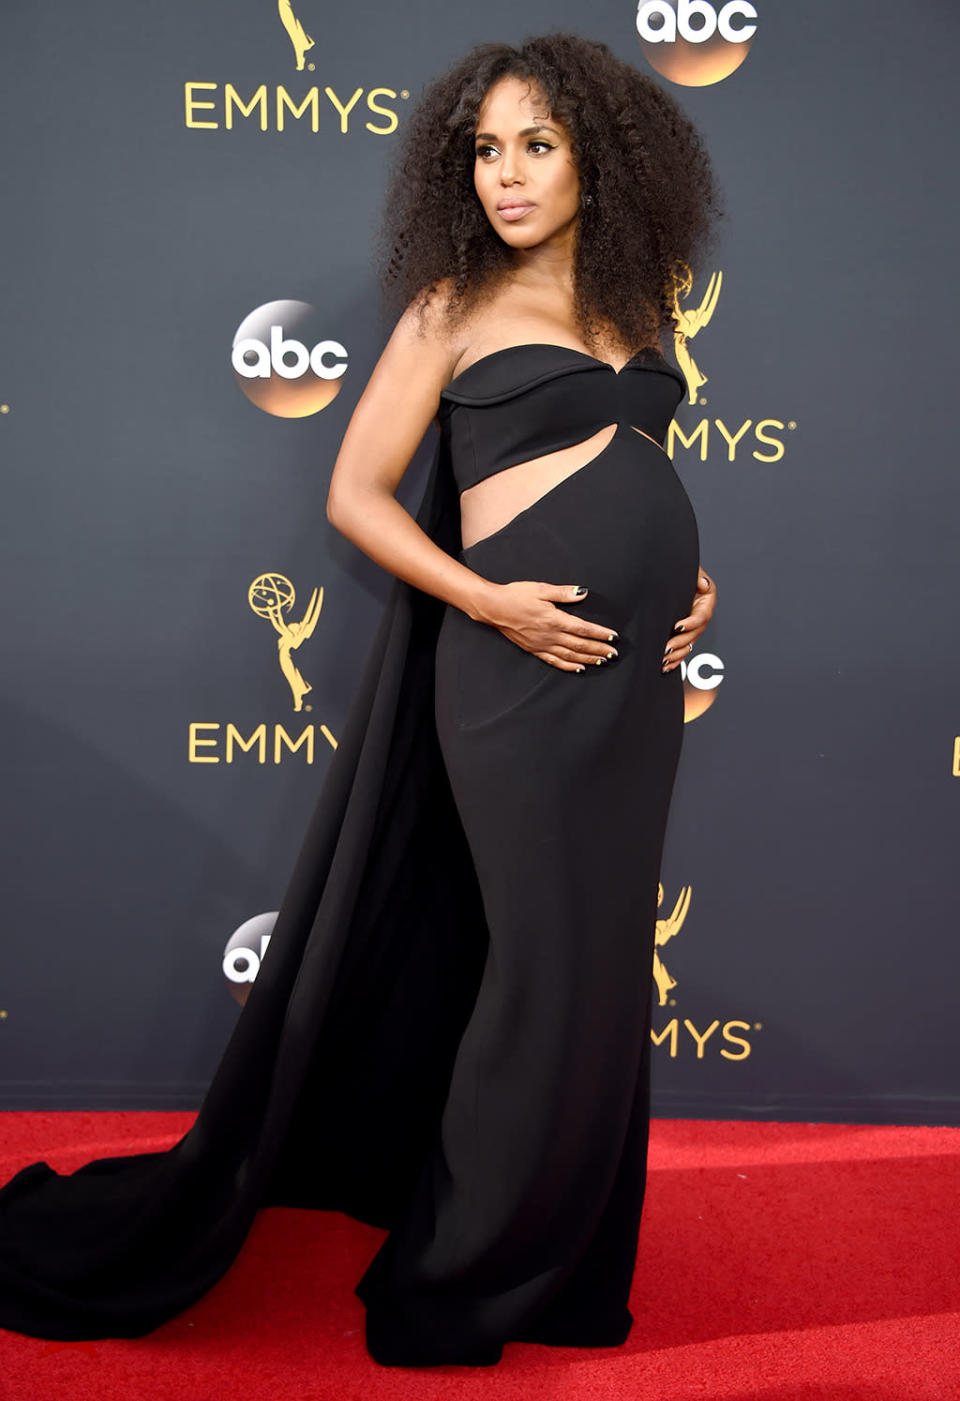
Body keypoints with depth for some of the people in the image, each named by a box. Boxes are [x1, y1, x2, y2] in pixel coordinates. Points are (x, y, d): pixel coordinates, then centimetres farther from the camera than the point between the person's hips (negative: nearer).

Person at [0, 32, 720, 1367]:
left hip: (636, 661, 6)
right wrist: (490, 601, -14)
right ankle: (458, 1279, 20)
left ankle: (559, 1252, 32)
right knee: (551, 958, -1)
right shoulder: (455, 305, -1)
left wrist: (694, 577, 7)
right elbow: (356, 493, -3)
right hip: (522, 656, -6)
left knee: (604, 957, 12)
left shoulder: (628, 305, 14)